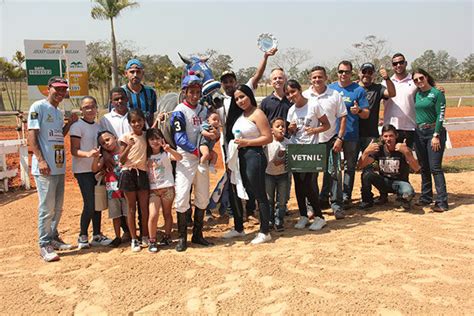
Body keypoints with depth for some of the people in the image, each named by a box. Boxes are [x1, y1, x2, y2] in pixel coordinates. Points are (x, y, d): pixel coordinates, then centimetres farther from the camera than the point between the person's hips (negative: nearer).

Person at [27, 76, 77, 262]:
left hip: (59, 166, 8)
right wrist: (41, 160, -21)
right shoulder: (38, 107, -7)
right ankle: (44, 245, 6)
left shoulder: (59, 112, 17)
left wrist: (70, 123, 9)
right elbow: (32, 135, -13)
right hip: (45, 167, -8)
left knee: (58, 206, 15)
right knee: (47, 207, -4)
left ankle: (53, 238, 29)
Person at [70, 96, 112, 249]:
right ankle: (82, 237, 6)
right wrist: (88, 154, -31)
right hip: (83, 170, -7)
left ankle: (97, 235, 21)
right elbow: (74, 151, -14)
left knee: (98, 203, 10)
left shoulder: (98, 126, 12)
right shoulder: (77, 126, -9)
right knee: (89, 204, -9)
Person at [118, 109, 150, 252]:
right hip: (128, 173, -3)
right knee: (132, 207, 6)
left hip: (142, 173, 3)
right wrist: (129, 146, -21)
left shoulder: (146, 136, 8)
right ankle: (134, 240, 14)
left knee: (144, 207, 6)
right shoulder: (126, 137, -4)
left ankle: (145, 237, 19)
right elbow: (121, 160, -6)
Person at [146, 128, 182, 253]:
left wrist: (169, 149, -38)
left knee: (167, 213, 10)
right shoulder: (147, 156, 9)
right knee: (153, 215, -9)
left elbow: (179, 157, -24)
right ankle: (152, 241, 3)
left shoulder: (166, 153, -4)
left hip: (167, 187, -2)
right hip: (153, 189, 2)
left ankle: (167, 237, 26)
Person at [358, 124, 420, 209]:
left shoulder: (403, 149, -14)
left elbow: (416, 169, -29)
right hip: (384, 181, 2)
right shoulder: (379, 149, -6)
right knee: (367, 174, -26)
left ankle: (403, 199, 3)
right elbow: (360, 166, -16)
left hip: (400, 182, -2)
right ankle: (367, 200, -3)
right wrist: (366, 152, -35)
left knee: (408, 193, -36)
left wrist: (406, 152, -44)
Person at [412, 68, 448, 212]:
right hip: (419, 133, 6)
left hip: (434, 131, -6)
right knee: (424, 167, 11)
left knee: (435, 167, -11)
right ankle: (426, 198, 20)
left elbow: (440, 116, -10)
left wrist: (436, 135, -16)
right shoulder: (416, 94, 12)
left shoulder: (437, 93, -6)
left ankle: (441, 202, -9)